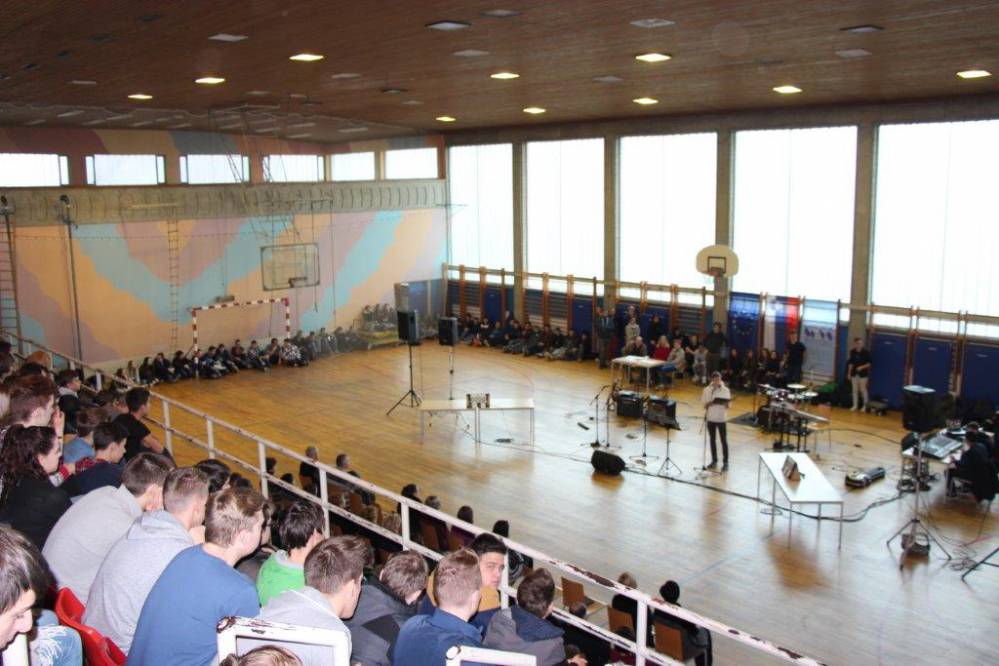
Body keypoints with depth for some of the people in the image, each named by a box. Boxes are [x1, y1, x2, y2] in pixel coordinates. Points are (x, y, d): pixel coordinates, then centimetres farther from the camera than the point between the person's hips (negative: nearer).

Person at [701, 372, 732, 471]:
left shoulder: (725, 390, -6)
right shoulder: (707, 390, -1)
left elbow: (727, 405, -7)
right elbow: (703, 404, -1)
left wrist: (725, 404, -28)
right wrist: (710, 403, -20)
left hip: (721, 418, -2)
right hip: (710, 418, 2)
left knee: (724, 441, 0)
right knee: (712, 440, 11)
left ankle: (725, 462, 7)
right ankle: (714, 460, 23)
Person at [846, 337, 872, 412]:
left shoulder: (866, 352, -11)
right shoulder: (852, 352, 2)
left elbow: (869, 363, -7)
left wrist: (862, 367, -22)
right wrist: (849, 373, 9)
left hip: (863, 373, -5)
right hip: (854, 373, 5)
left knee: (863, 389, 0)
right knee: (855, 390, 9)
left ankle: (866, 405, 14)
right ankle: (855, 405, 18)